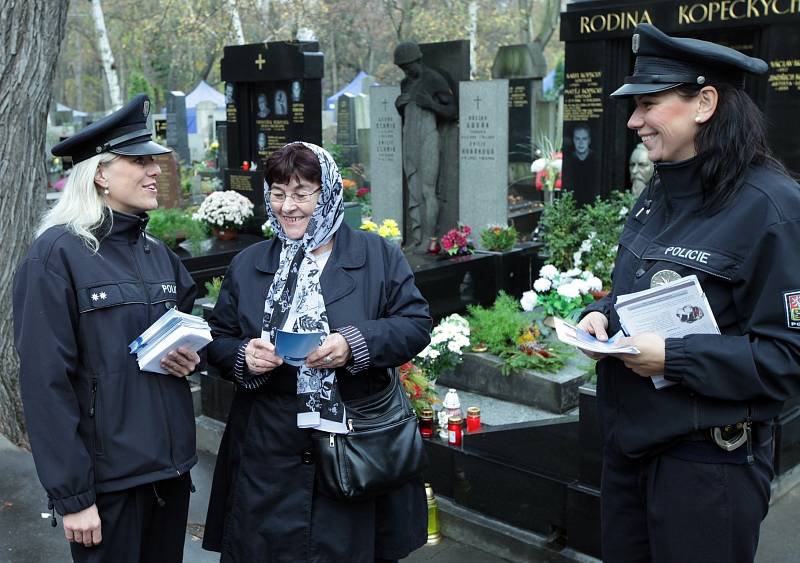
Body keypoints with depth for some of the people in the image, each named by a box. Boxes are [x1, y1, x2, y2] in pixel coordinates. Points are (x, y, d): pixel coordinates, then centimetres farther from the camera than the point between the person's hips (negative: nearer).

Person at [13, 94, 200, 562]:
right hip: (107, 478, -6)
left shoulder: (159, 254, 9)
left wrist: (190, 357, -2)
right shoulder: (56, 255, -12)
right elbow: (46, 383, -14)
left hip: (172, 466, 6)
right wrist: (71, 495, -15)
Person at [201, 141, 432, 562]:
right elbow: (218, 342, 11)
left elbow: (416, 325, -4)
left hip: (356, 446, -2)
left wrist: (356, 343, -21)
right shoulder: (247, 264, 9)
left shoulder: (378, 255, 0)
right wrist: (244, 355, -12)